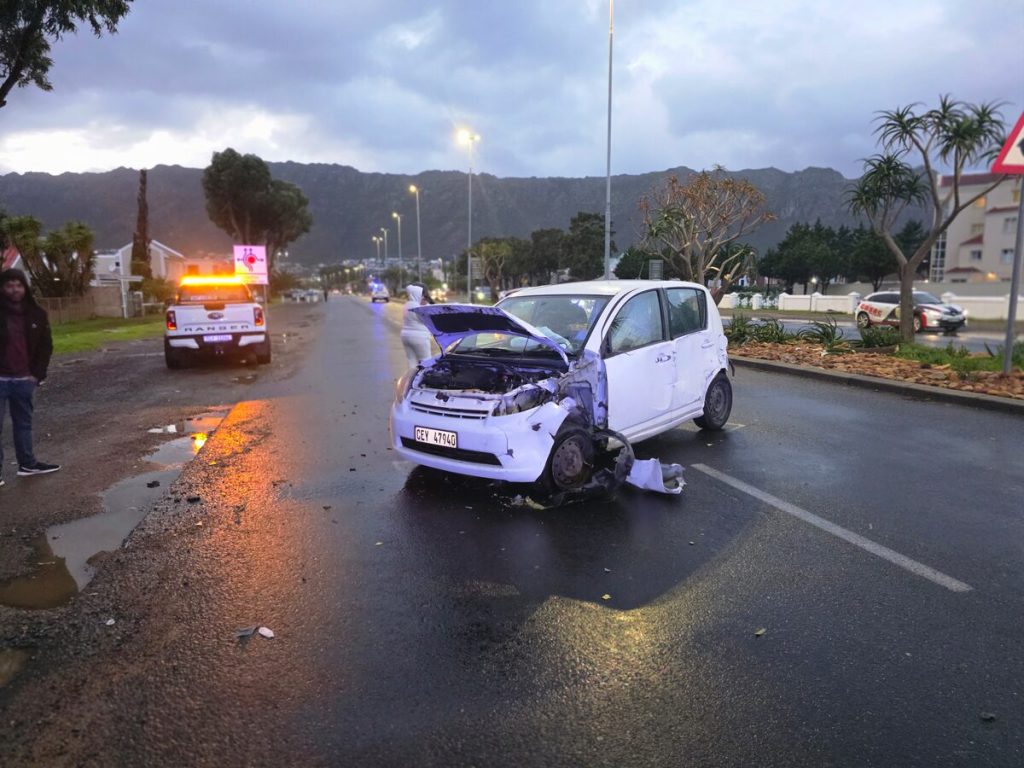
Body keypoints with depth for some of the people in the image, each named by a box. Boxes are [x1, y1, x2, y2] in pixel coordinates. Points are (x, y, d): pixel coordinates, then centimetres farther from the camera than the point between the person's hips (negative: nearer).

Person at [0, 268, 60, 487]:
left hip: (24, 379, 4)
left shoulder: (36, 314, 4)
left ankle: (27, 463, 27)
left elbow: (45, 346, 9)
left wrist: (38, 373, 2)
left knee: (23, 422, 16)